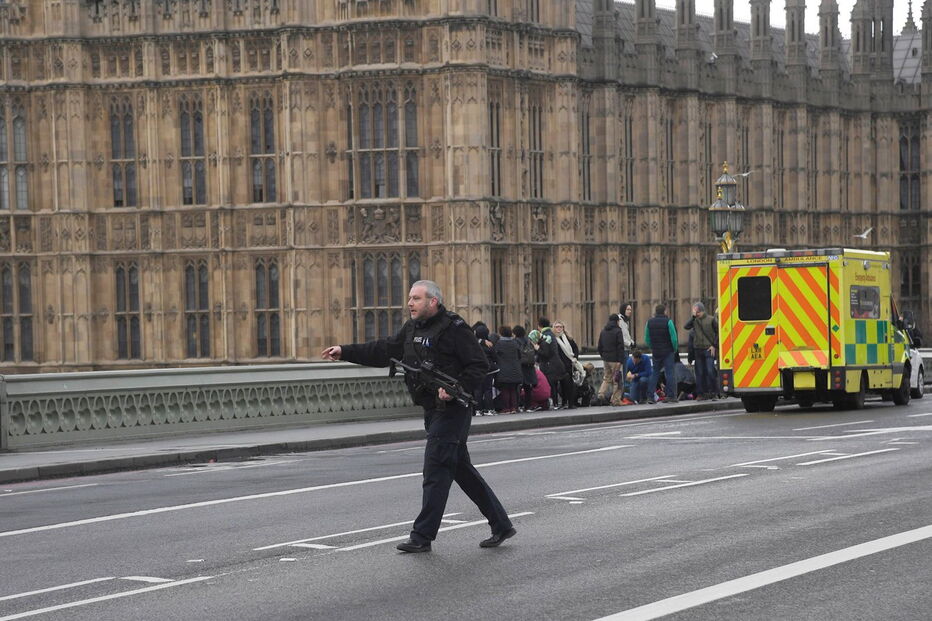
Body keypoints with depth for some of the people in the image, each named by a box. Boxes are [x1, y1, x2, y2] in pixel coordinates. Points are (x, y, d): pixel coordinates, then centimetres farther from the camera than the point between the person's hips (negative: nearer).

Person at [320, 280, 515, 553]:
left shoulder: (453, 328, -13)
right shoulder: (412, 328, 13)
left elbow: (479, 366, -15)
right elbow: (385, 351, 15)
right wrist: (345, 352, 9)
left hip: (452, 409, -9)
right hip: (433, 410, 9)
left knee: (436, 471, -8)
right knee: (462, 470, 13)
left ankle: (422, 536, -3)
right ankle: (501, 525, 21)